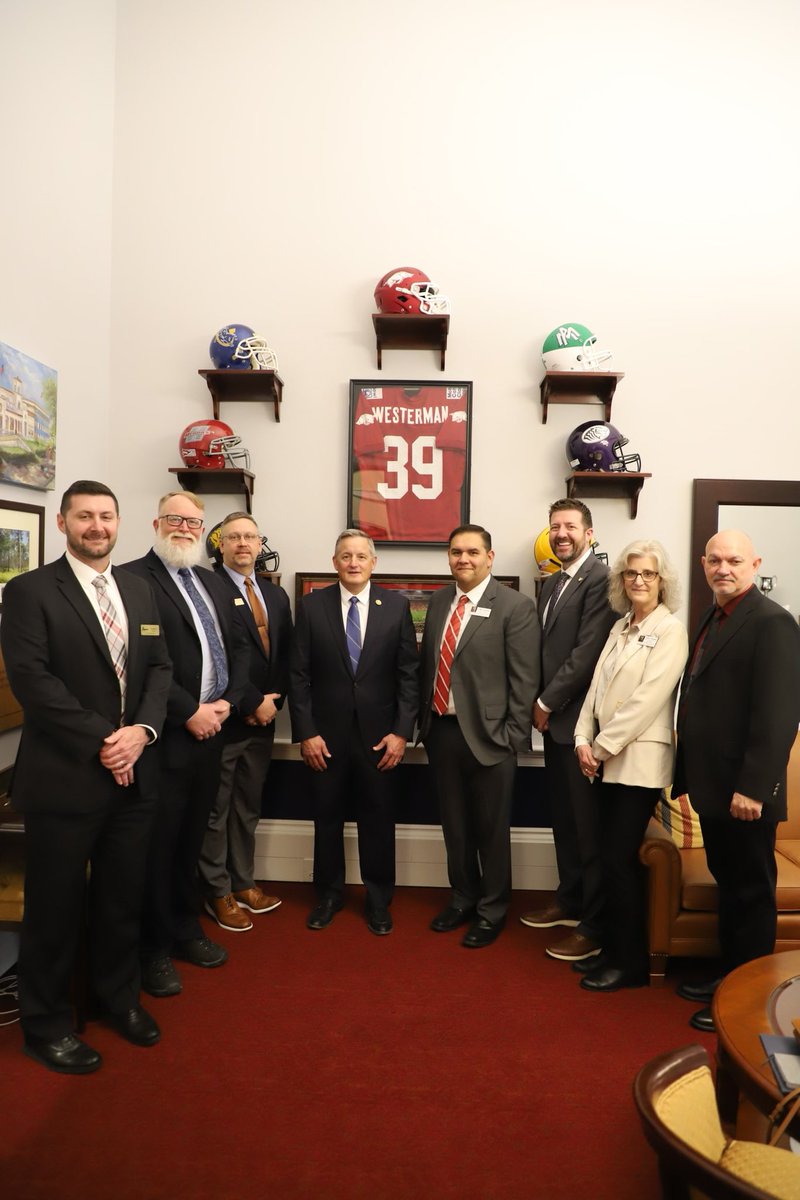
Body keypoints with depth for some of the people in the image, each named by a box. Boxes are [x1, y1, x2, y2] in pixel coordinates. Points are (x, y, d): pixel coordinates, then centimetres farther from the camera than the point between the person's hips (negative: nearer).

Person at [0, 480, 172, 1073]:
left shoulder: (139, 590, 11)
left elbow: (159, 667, 8)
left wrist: (142, 730, -9)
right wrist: (101, 740, -18)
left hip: (133, 773, 5)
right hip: (65, 776, -5)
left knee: (124, 896, 16)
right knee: (56, 904, 10)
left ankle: (120, 996, 37)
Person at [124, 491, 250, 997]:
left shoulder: (214, 582, 13)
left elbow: (239, 646, 12)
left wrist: (227, 701, -2)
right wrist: (189, 712, -16)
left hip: (210, 730, 7)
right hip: (165, 735, -6)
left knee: (190, 840, 19)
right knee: (157, 844, 8)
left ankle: (186, 929, 36)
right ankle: (153, 947, 26)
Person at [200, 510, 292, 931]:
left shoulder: (276, 594, 12)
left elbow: (284, 656, 12)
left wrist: (271, 701, -2)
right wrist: (253, 703, -15)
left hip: (262, 719, 7)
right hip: (223, 719, -6)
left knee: (248, 808, 17)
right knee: (216, 811, 9)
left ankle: (243, 883, 31)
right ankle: (217, 893, 24)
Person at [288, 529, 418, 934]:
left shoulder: (396, 606, -1)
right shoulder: (311, 605, -1)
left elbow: (409, 674, -1)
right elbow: (299, 675, -2)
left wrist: (401, 732, -6)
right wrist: (305, 733, -6)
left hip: (379, 734, 0)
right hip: (326, 734, 0)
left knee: (378, 820, 11)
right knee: (328, 818, 14)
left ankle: (378, 899, 29)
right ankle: (329, 894, 34)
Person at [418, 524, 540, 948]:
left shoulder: (515, 606, -9)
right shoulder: (438, 600, 8)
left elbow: (524, 679, -11)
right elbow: (426, 663, 12)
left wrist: (512, 737, -12)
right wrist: (423, 721, 9)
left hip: (488, 735, -5)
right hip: (441, 731, 5)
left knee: (491, 829, 10)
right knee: (454, 825, 19)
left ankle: (492, 911, 30)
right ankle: (462, 899, 39)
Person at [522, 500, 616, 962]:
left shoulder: (600, 579, -13)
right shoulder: (553, 582, 15)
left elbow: (588, 652, -19)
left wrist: (546, 703, -12)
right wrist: (540, 705, 7)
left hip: (580, 719, -8)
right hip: (554, 720, 9)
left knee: (589, 825, 1)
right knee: (564, 819, 19)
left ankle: (595, 926, 14)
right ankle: (570, 901, 35)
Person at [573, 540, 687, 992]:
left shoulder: (670, 630, -9)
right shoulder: (620, 628, 14)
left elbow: (648, 698, -16)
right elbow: (597, 686, 10)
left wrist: (602, 746, -13)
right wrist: (585, 741, -1)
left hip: (640, 760, -6)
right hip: (607, 760, 7)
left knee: (619, 860, -2)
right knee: (615, 859, 13)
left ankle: (631, 961, 14)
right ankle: (614, 948, 26)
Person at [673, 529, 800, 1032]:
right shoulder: (713, 620, 12)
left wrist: (753, 788, -23)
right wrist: (688, 774, 13)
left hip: (743, 791, -8)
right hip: (713, 786, 8)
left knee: (751, 895, 8)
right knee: (728, 886, 20)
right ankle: (729, 975, 35)